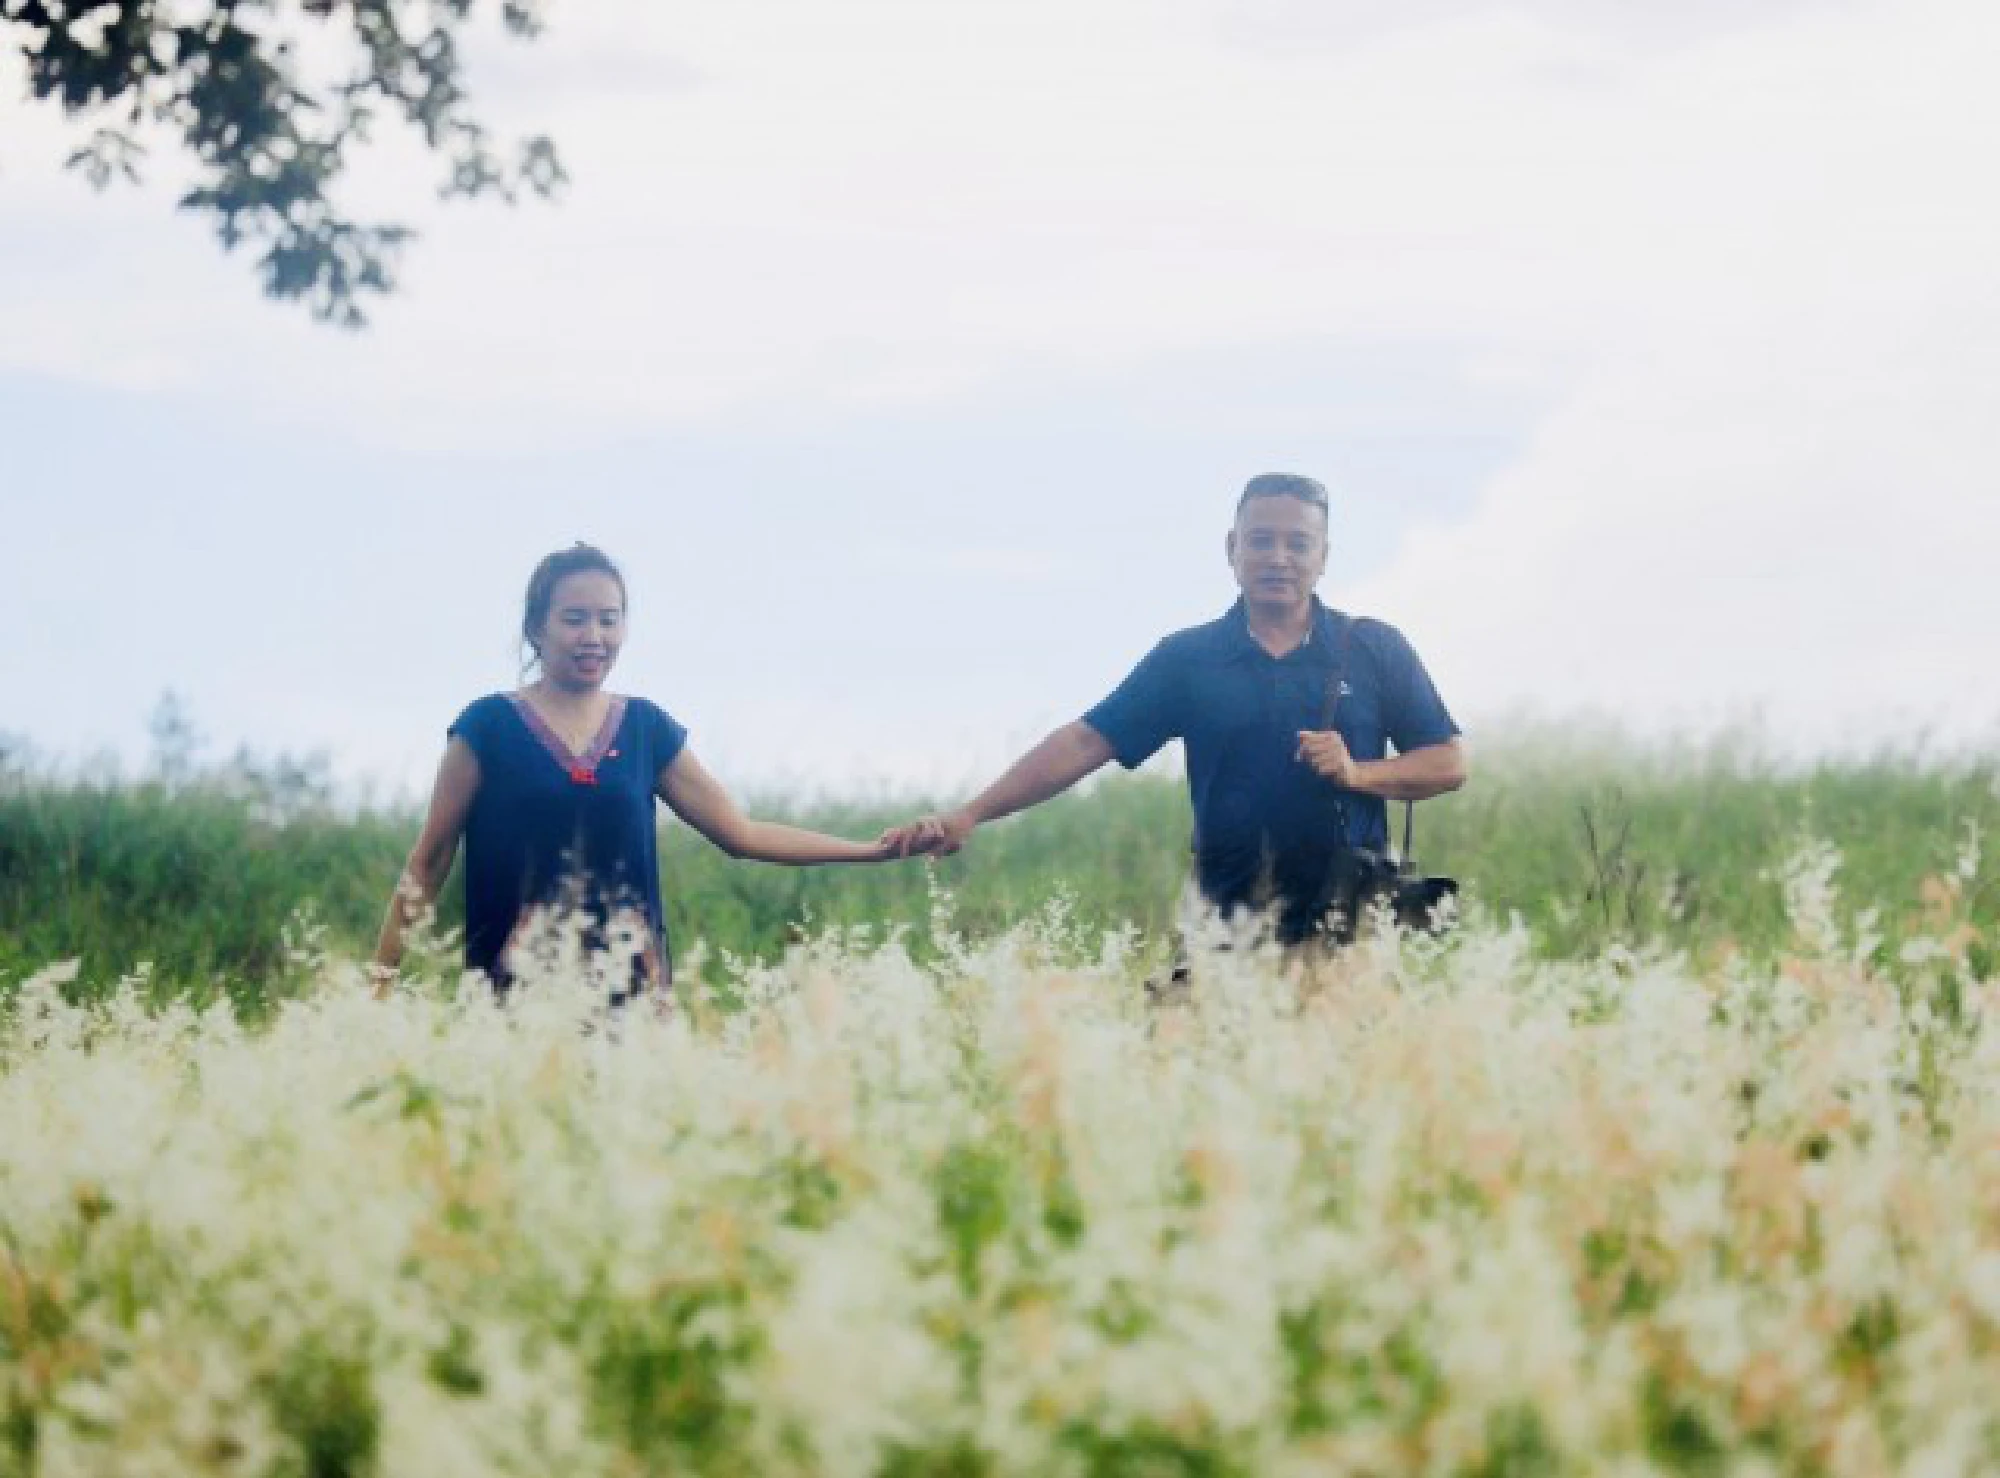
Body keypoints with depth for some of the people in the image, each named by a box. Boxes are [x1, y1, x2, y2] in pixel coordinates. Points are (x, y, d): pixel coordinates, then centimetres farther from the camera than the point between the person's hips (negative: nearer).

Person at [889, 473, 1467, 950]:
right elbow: (1084, 742, 0)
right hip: (1229, 924, 0)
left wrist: (1356, 773, -11)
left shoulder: (1375, 649, 5)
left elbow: (1448, 763, 8)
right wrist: (969, 815, -11)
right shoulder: (1187, 658, 6)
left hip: (1352, 924, 0)